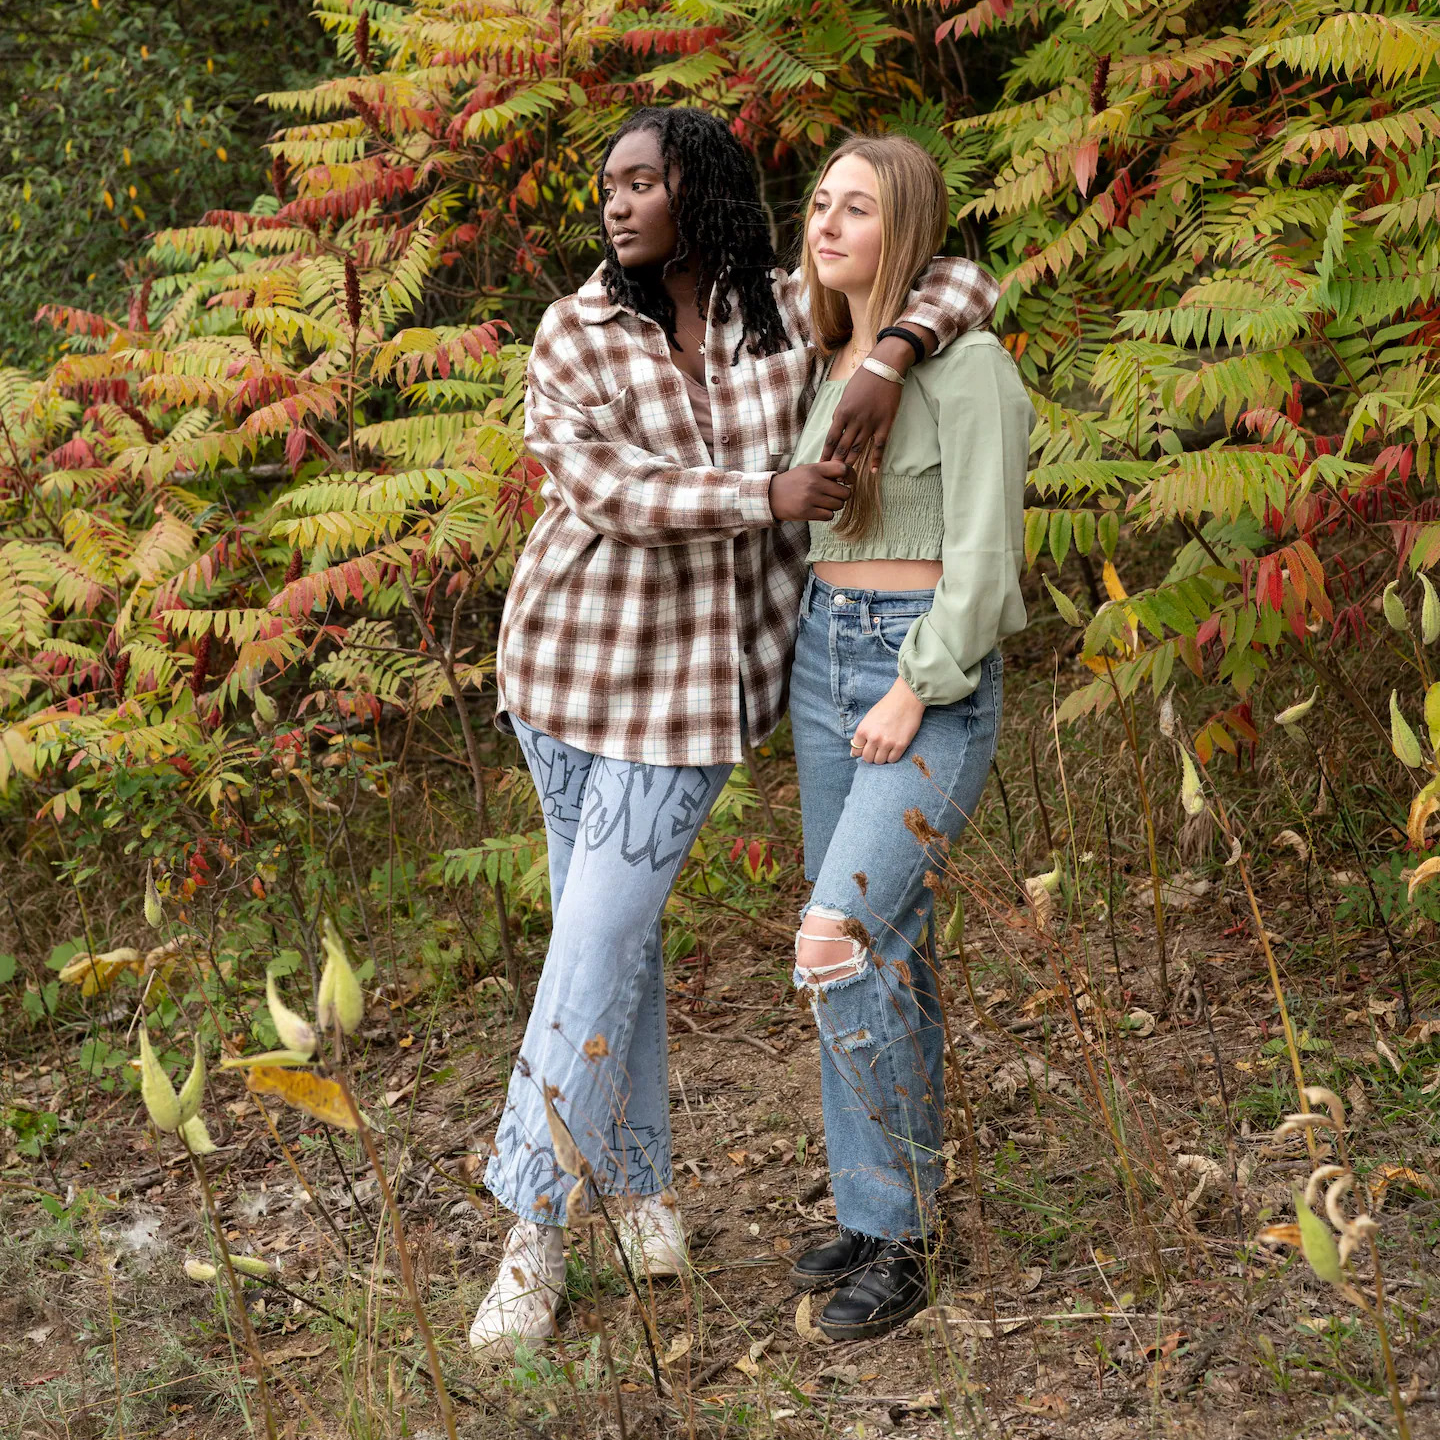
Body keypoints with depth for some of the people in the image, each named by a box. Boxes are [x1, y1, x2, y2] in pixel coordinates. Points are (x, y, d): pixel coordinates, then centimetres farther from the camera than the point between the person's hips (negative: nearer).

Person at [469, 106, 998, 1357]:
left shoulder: (793, 313, -3)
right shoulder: (575, 333, -5)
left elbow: (965, 281, -1)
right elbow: (599, 489, -17)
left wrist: (889, 363, -20)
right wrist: (771, 496, -23)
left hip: (699, 677, -2)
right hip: (574, 654, 2)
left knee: (601, 934, -5)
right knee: (611, 920, 10)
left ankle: (535, 1227, 5)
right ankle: (638, 1167, 31)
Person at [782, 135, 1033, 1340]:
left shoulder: (967, 361, -13)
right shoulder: (835, 366, 11)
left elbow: (983, 550, -17)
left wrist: (913, 695, -22)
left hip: (935, 684, -8)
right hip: (827, 664, 8)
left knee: (839, 949, -17)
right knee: (874, 952, 11)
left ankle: (899, 1237, -2)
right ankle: (882, 1212, 22)